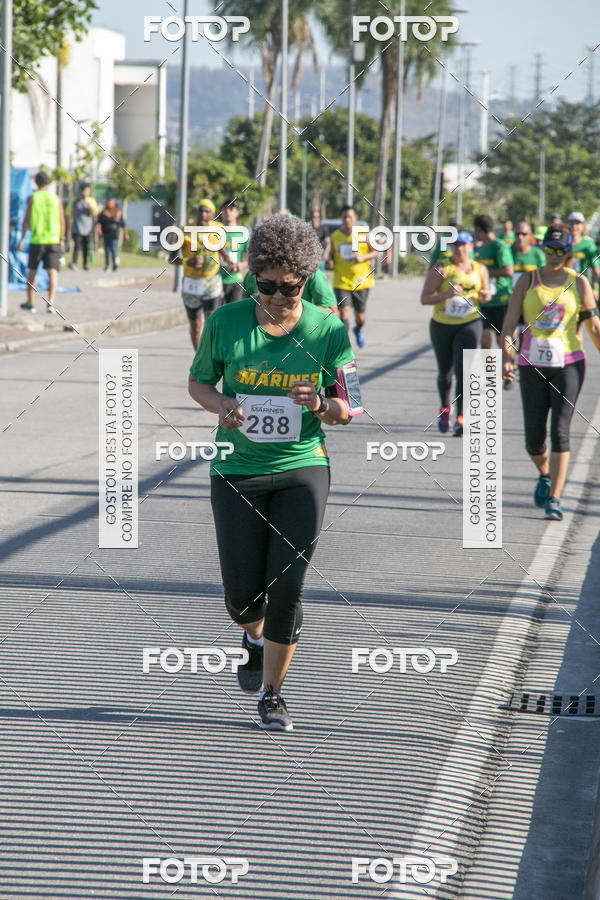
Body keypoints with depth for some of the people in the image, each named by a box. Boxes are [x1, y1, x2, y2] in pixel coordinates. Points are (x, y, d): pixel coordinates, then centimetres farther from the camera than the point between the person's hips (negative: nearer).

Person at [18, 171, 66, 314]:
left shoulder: (32, 198, -1)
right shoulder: (56, 198, 4)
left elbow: (26, 220, -5)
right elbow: (62, 221, 4)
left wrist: (22, 239, 0)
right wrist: (62, 240, 12)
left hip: (36, 240, -1)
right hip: (53, 240, 1)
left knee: (32, 272, 13)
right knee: (53, 272, -4)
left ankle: (30, 303, 22)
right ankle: (50, 302, -21)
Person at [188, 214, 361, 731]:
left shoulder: (329, 330, -5)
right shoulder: (226, 322, -4)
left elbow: (348, 409, 2)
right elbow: (199, 381, 10)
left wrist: (322, 406, -21)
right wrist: (221, 405, -13)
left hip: (302, 468, -1)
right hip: (238, 470, 1)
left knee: (287, 587, -8)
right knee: (243, 592, 1)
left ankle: (272, 694, 9)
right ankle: (255, 641, 39)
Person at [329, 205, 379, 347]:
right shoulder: (335, 236, 5)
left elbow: (375, 252, 1)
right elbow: (332, 254, 15)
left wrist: (363, 257, -18)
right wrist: (330, 260, -9)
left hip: (361, 281, 0)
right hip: (341, 281, 0)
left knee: (360, 316, 9)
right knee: (344, 311, -15)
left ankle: (358, 330, 44)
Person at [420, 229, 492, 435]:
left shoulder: (480, 269, 5)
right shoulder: (441, 269, -6)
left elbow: (485, 294, 20)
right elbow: (425, 298, -11)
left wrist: (485, 296, -4)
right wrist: (447, 294, -26)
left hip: (469, 324, 0)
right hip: (442, 325, 0)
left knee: (463, 369, -16)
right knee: (445, 371, 13)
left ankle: (460, 419, -19)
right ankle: (445, 407, 42)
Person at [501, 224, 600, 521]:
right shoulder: (527, 281, 4)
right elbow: (509, 324, 0)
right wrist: (506, 356, -15)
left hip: (568, 364, -1)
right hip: (532, 365, 1)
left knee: (560, 432, -13)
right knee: (534, 439, 1)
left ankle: (553, 500, -12)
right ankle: (544, 475, 34)